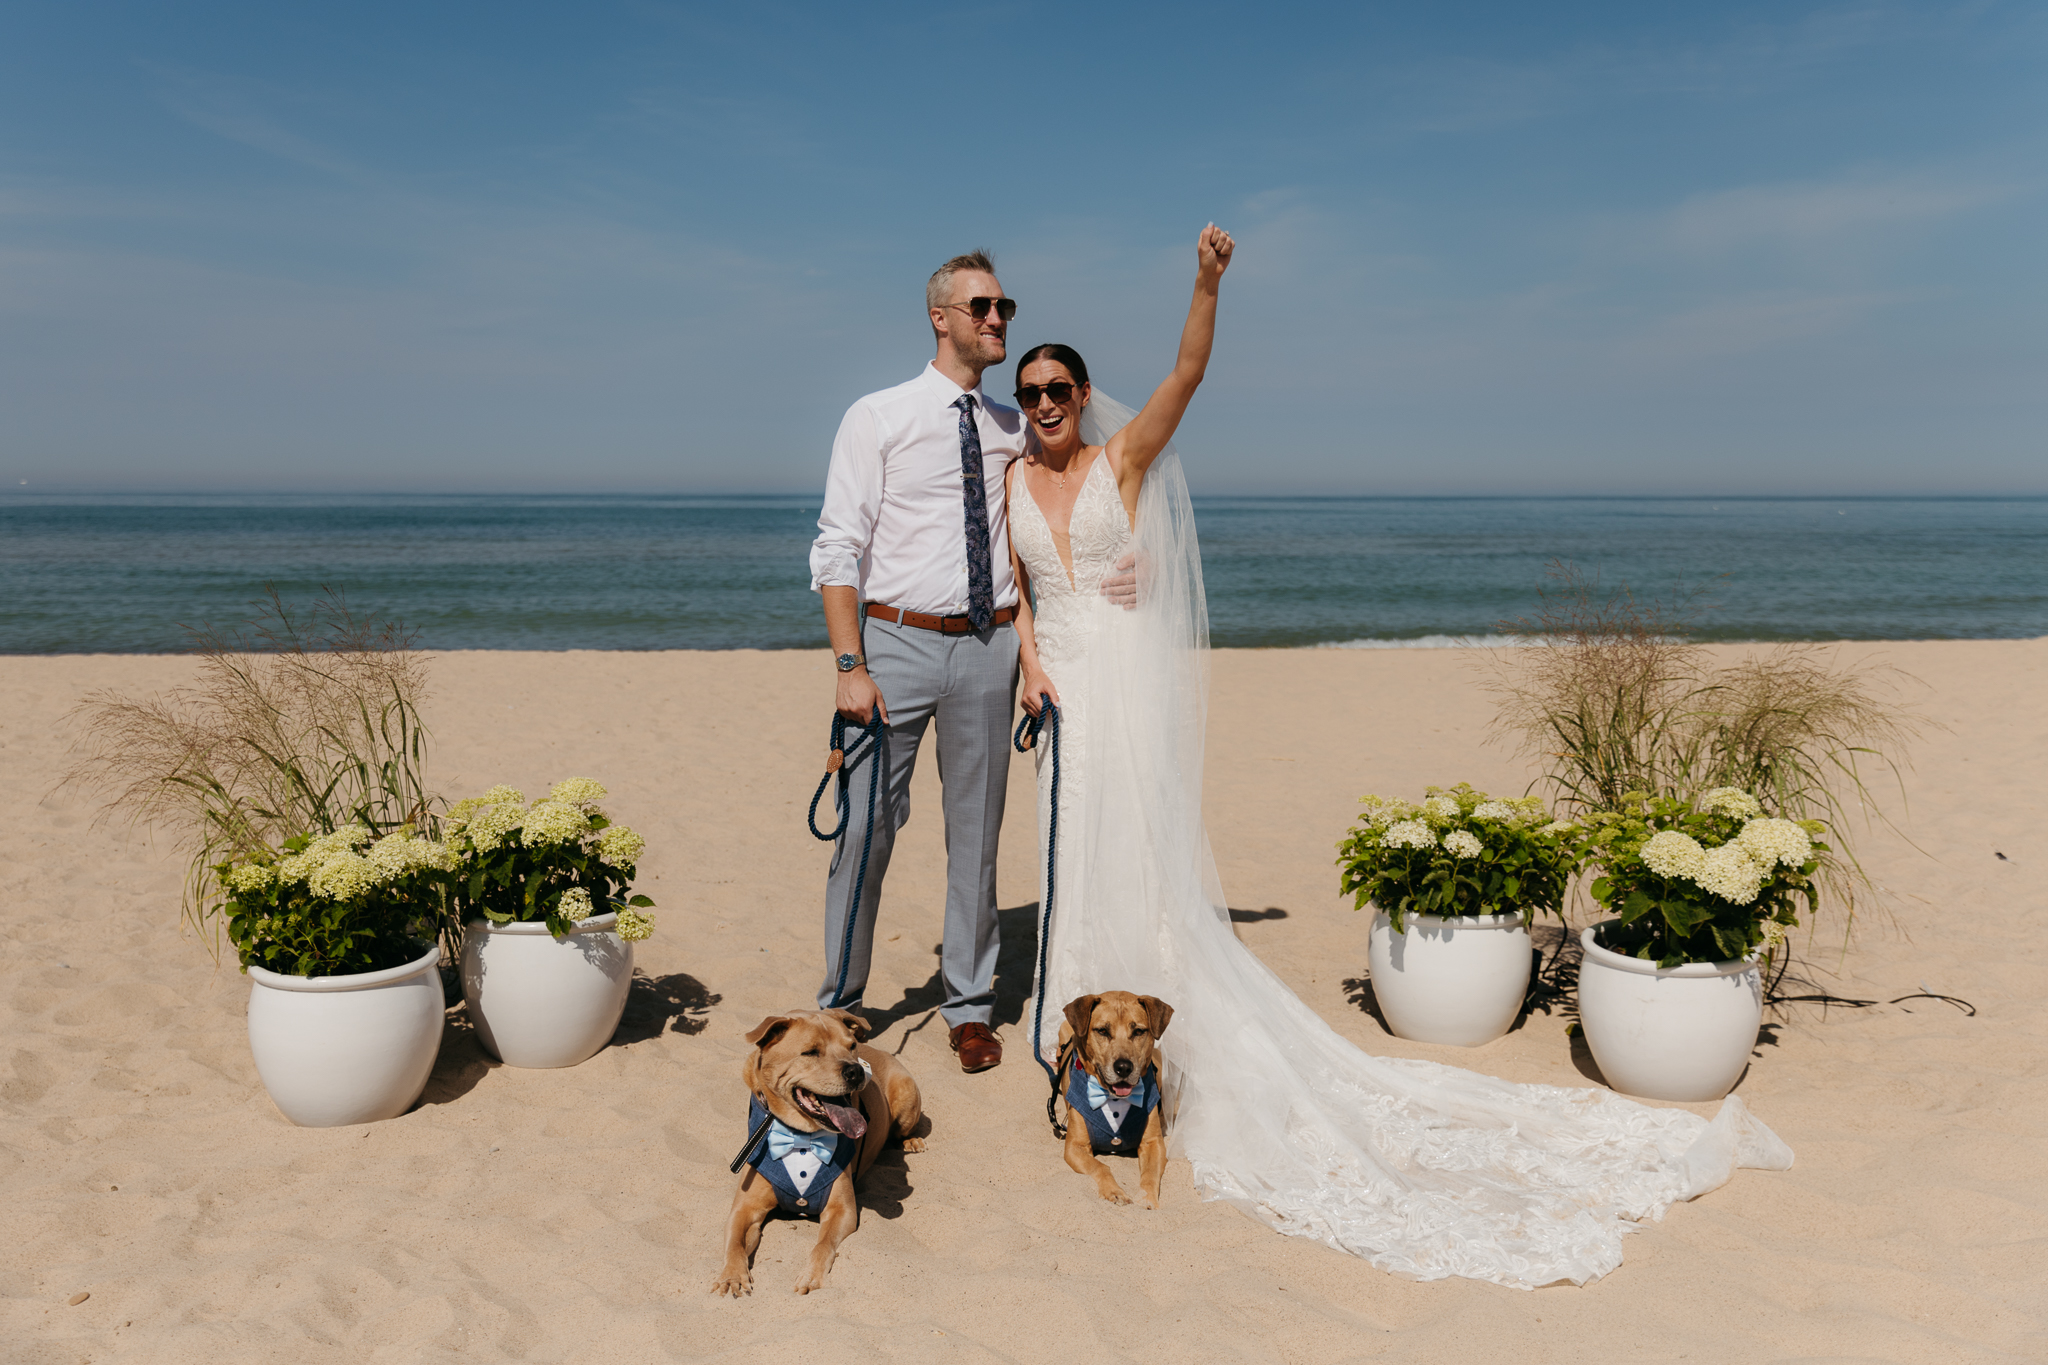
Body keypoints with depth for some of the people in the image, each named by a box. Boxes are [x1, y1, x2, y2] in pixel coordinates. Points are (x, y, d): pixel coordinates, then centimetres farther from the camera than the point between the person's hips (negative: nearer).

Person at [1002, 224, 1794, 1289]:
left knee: (1133, 856, -5)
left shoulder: (1125, 461, -1)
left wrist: (1207, 286, -27)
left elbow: (1187, 374, -13)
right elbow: (1015, 586, 14)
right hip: (1059, 684, 5)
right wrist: (1029, 660, -2)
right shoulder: (1013, 481, 10)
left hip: (1126, 677, -4)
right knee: (1073, 850, 10)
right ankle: (1083, 1012, 25)